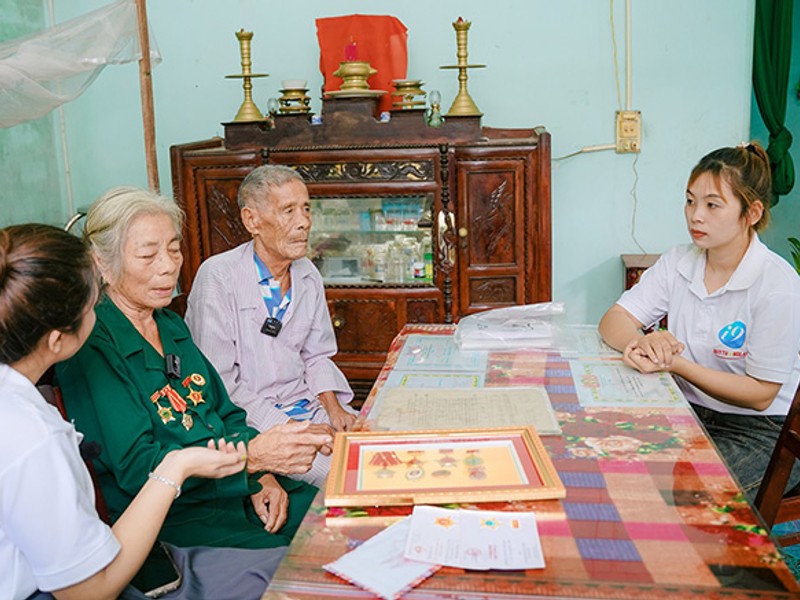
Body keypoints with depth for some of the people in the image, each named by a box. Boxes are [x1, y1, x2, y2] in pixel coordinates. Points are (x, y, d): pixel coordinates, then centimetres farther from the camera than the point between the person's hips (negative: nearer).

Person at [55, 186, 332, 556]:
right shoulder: (89, 349, -13)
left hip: (234, 492, 7)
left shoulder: (172, 326, 12)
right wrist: (250, 455, -30)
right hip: (168, 520, -7)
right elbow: (137, 468, -20)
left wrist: (261, 477, -3)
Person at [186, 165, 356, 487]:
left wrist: (334, 408, -2)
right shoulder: (218, 277, -14)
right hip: (249, 422, -7)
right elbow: (218, 382, -17)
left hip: (308, 404, 7)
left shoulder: (308, 275, 8)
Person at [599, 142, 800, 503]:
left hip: (760, 432, -5)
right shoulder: (678, 264, 2)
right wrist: (644, 342, -27)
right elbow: (613, 322, -3)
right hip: (688, 414, 5)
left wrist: (676, 364, -25)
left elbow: (760, 394, -15)